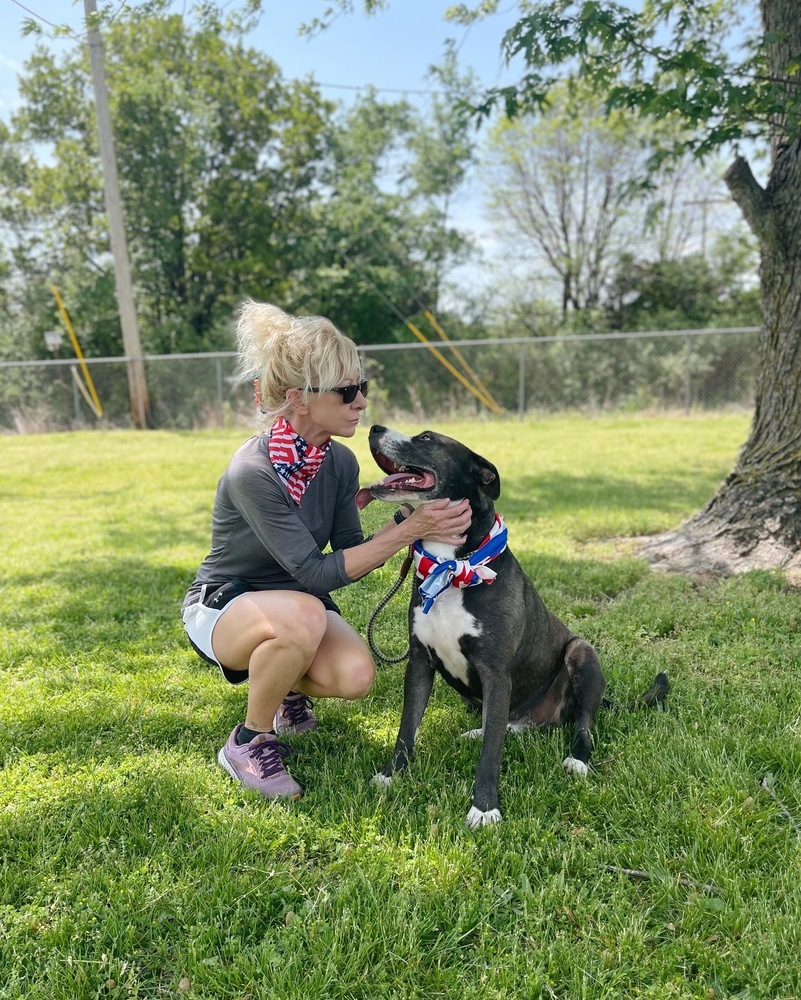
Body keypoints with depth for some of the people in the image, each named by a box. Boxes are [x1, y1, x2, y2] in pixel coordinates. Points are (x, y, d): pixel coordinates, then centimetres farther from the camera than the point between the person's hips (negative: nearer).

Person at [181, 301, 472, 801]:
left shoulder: (340, 462, -8)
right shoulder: (253, 472, -29)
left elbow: (349, 560, -3)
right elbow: (316, 573, -30)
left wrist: (406, 520, -19)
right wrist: (408, 530, -32)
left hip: (297, 600, 5)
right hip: (222, 605, -5)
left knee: (356, 675, -24)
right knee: (302, 615, -39)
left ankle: (288, 689, 13)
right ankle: (249, 741, -11)